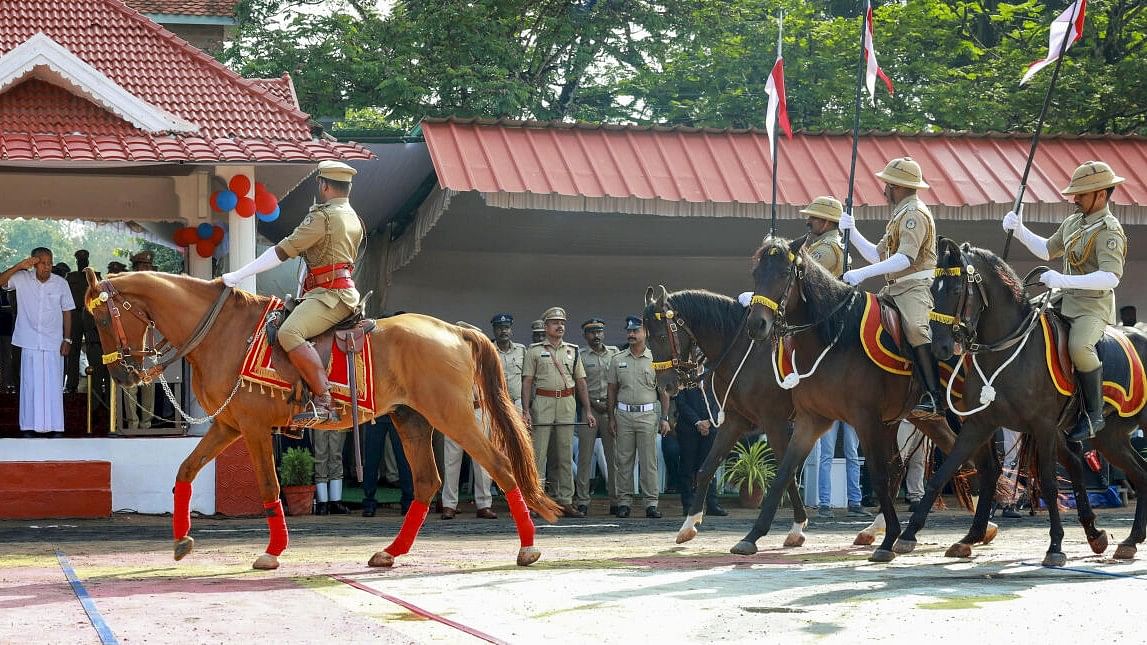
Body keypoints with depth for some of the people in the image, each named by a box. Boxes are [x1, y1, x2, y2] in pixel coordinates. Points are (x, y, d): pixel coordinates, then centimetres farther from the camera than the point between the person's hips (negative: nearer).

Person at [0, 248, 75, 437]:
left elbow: (67, 312, 5)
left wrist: (67, 340, 1)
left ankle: (54, 427, 5)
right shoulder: (22, 279, -1)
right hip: (30, 342, 0)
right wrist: (19, 266, -22)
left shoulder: (61, 283, 0)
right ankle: (29, 426, 9)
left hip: (53, 343, 0)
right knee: (30, 384, 3)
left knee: (53, 385, 1)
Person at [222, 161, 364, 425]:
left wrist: (237, 276, -9)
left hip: (329, 293, -11)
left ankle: (323, 401, -37)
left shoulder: (322, 217, -10)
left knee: (289, 333, -30)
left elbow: (282, 251, -12)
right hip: (344, 290, 11)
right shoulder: (354, 219, 20)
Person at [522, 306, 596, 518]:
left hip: (567, 404, 3)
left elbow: (581, 382, 14)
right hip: (543, 403, -3)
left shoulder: (573, 351, 14)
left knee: (566, 455, 4)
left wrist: (588, 411, 8)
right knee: (538, 454, -6)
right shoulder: (534, 351, 5)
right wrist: (526, 410, -10)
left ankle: (565, 501, 8)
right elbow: (527, 381, 0)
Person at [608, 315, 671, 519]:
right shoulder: (617, 360, 10)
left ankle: (651, 503, -1)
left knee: (649, 461, -3)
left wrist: (665, 418, -1)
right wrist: (611, 418, 6)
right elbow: (612, 391, 13)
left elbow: (663, 392, 6)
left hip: (648, 414, -2)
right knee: (624, 460, 2)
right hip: (623, 414, 2)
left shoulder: (655, 360, 5)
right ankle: (624, 501, 7)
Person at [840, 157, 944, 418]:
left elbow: (905, 258, -23)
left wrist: (863, 273, -25)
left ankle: (934, 397, -39)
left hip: (915, 286, -11)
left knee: (914, 328, -33)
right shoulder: (900, 215, 25)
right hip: (894, 288, 11)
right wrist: (852, 231, 13)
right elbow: (876, 255, 25)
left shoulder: (915, 214, -9)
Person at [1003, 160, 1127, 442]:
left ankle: (1094, 414, -22)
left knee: (1079, 347, -35)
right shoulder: (1073, 222, 13)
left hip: (1093, 307, -10)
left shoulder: (1109, 231, -14)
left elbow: (1111, 277, -27)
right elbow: (1047, 250, 28)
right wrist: (1019, 230, 13)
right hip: (1065, 301, 10)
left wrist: (1064, 280, -32)